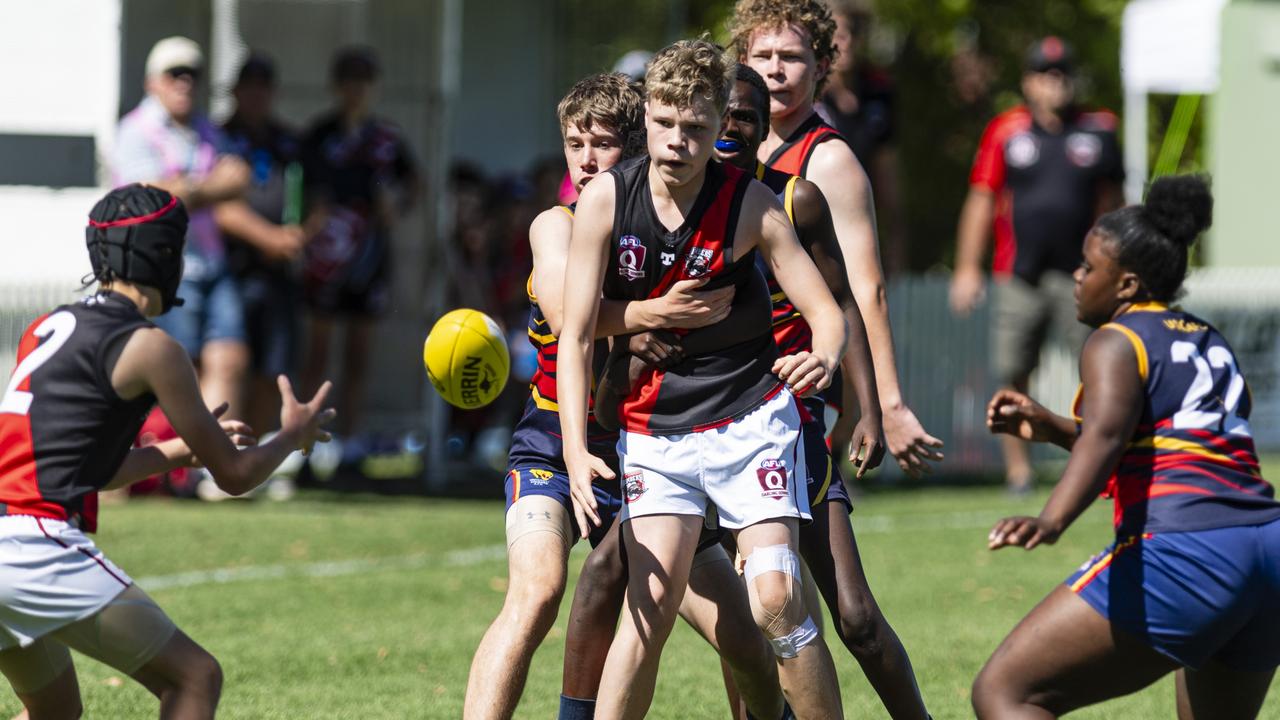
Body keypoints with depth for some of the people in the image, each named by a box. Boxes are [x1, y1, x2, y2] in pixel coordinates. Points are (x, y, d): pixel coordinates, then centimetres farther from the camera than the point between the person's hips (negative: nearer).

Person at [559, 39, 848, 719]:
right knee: (651, 601, -11)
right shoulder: (605, 200, -9)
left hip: (751, 418, -1)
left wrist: (822, 357, -35)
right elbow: (576, 334, -8)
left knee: (776, 599, -12)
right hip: (653, 427, 1)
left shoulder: (751, 203, -11)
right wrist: (577, 452, -19)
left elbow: (826, 311, -9)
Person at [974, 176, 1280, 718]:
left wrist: (1052, 521, -36)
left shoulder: (1117, 342, 1)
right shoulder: (1210, 343, 25)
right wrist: (1051, 428, 31)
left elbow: (1105, 436, -20)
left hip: (1182, 550, -8)